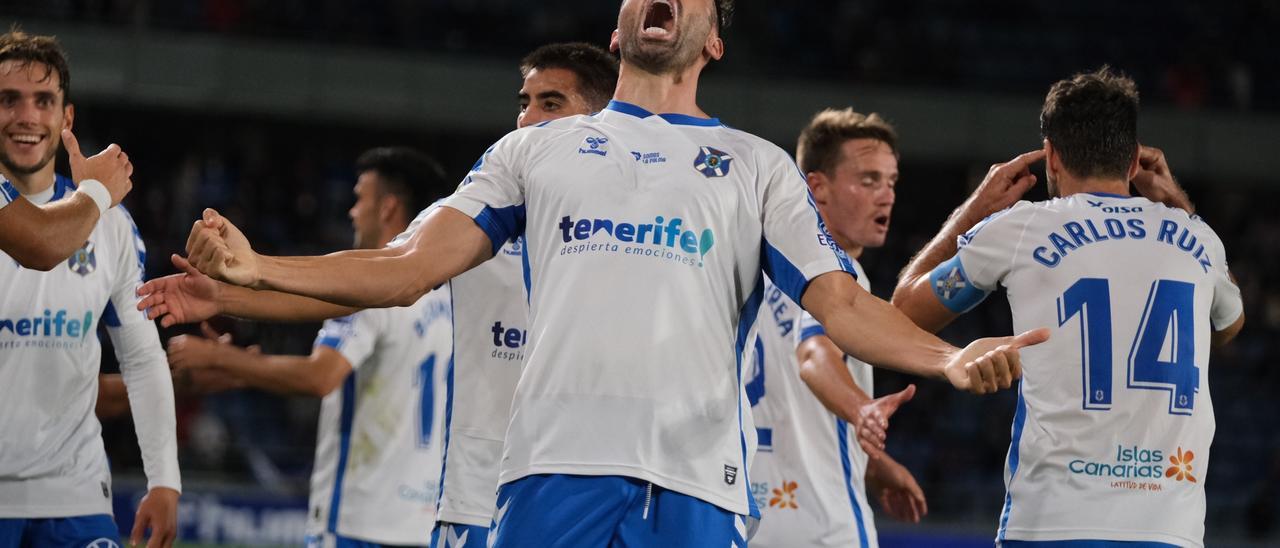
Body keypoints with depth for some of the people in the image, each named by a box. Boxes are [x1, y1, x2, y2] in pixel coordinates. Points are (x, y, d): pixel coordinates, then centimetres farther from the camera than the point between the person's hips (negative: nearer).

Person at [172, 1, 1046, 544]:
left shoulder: (756, 166, 20)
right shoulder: (538, 150, 22)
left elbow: (840, 301, 10)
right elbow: (413, 267, 15)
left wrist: (947, 358, -9)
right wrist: (259, 270, 2)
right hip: (555, 467, 0)